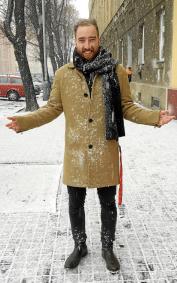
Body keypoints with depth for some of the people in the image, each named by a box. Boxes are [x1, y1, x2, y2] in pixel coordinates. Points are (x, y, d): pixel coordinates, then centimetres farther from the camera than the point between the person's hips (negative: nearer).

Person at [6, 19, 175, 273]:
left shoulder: (116, 71, -3)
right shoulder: (63, 74, 0)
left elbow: (127, 107, 1)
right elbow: (53, 108, 5)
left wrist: (154, 117, -14)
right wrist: (24, 121, -7)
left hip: (105, 153, -1)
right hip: (75, 153, 1)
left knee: (108, 203, 13)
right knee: (75, 204, 15)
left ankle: (107, 248, 37)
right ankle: (79, 246, 39)